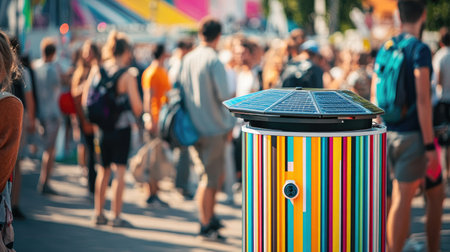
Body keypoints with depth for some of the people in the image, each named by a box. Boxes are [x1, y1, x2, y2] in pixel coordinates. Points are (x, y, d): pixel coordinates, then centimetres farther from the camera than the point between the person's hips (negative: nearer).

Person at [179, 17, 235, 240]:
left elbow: (181, 90, 11)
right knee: (211, 178, 2)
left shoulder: (187, 59, 6)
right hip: (214, 126, -7)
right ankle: (205, 226, 8)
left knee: (217, 173, 20)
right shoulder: (214, 61, -16)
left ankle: (210, 217, 25)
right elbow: (223, 95, -21)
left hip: (195, 127, 7)